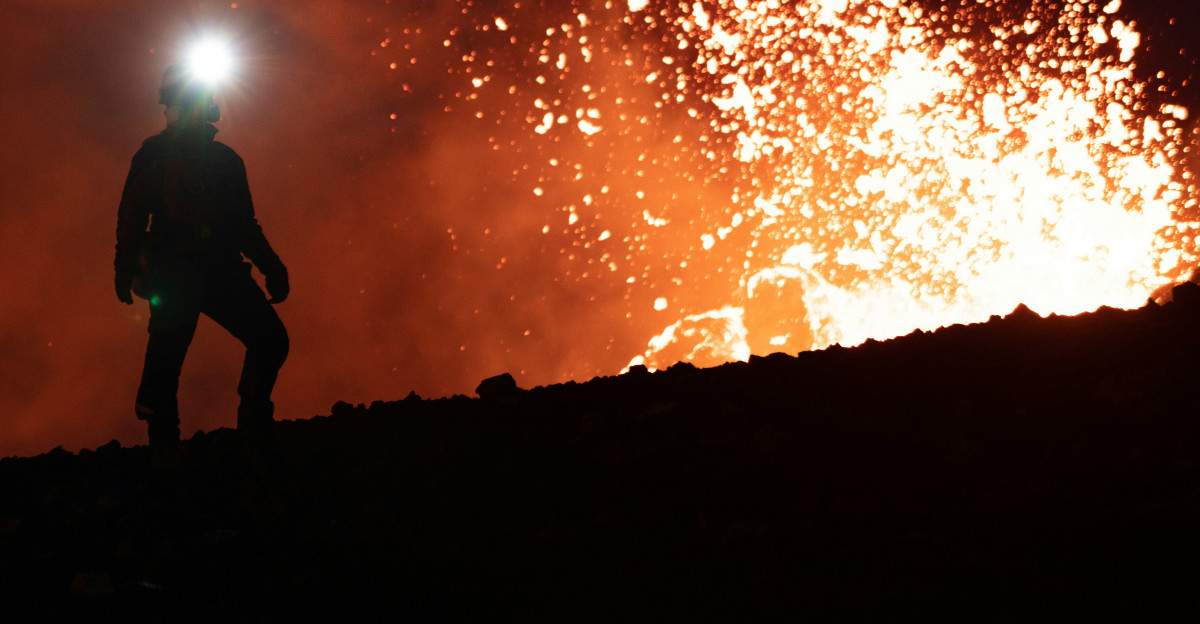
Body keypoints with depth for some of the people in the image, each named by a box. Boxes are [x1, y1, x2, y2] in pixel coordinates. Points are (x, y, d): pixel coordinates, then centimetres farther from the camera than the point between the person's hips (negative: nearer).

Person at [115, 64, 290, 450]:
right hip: (173, 270, -4)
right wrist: (126, 269, -10)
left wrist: (271, 268, 15)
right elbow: (132, 214, 2)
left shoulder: (226, 160, 21)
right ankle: (163, 445, -5)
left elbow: (245, 223, 25)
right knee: (166, 356, -14)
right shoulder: (154, 154, 9)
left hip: (222, 271, 4)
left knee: (271, 339, -7)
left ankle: (255, 426, 6)